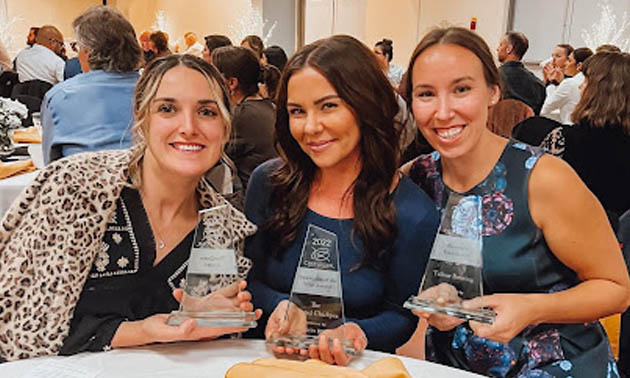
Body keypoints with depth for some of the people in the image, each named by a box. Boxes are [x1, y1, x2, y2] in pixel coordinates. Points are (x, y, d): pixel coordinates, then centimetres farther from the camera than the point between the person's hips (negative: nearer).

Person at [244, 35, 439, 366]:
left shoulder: (412, 214, -13)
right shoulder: (268, 182, -5)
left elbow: (401, 315, -2)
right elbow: (249, 280, 4)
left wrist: (353, 332, -21)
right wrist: (280, 305, -17)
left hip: (356, 366, -2)